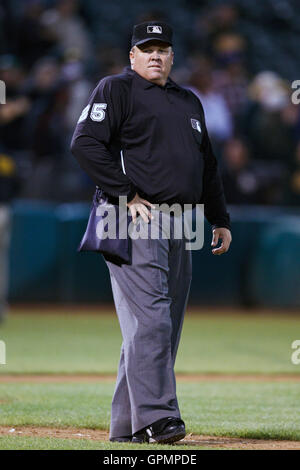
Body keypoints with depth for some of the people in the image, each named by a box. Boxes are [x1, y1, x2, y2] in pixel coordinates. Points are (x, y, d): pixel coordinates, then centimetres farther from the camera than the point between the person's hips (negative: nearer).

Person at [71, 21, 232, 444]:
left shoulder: (189, 102, 22)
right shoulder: (116, 90, -1)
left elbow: (207, 165, 28)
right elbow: (86, 143, -13)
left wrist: (220, 219, 21)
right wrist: (127, 194, -15)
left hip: (180, 227, 8)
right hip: (135, 222, -8)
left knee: (166, 327, 6)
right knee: (150, 319, -16)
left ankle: (126, 425, 10)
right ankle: (154, 417, -20)